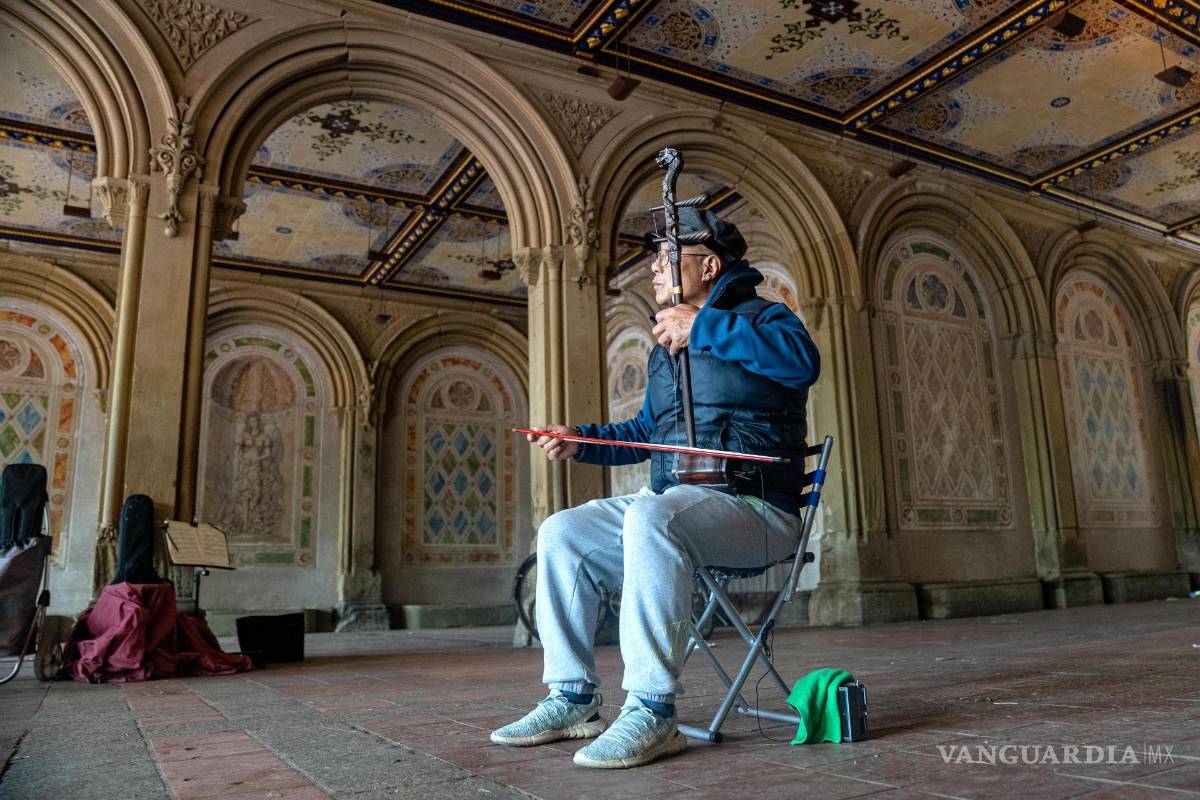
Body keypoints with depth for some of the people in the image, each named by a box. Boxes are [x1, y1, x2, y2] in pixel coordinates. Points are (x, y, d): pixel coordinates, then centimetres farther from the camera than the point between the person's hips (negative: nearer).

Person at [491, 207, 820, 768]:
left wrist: (702, 328, -23)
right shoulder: (665, 348, 23)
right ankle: (573, 700, 1)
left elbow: (804, 360, -25)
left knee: (650, 517, -37)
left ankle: (652, 712, -32)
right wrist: (580, 441, 12)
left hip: (754, 507, -8)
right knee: (561, 532, -3)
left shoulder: (761, 318, -1)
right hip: (672, 504, 8)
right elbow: (642, 432, 29)